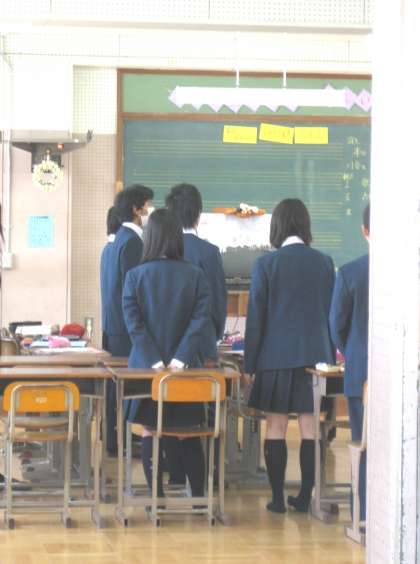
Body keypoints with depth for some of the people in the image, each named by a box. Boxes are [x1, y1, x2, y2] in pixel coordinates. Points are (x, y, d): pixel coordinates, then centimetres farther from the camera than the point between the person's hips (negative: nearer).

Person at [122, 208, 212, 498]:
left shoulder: (135, 276, -5)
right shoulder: (195, 275, -3)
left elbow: (133, 322, -11)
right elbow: (202, 319, -12)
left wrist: (154, 360, -13)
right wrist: (181, 357, -15)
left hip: (147, 365, -1)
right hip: (185, 367, 1)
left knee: (149, 432, 7)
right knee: (190, 435, 10)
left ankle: (157, 497, 7)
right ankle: (198, 496, 11)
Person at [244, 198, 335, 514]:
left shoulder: (266, 264, -6)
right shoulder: (324, 263, 2)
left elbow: (256, 317, -4)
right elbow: (332, 313, 7)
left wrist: (250, 363, 2)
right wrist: (329, 355, 16)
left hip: (277, 356, -2)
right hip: (316, 355, 2)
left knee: (276, 428, 4)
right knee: (310, 428, 5)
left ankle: (278, 498, 4)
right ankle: (305, 497, 8)